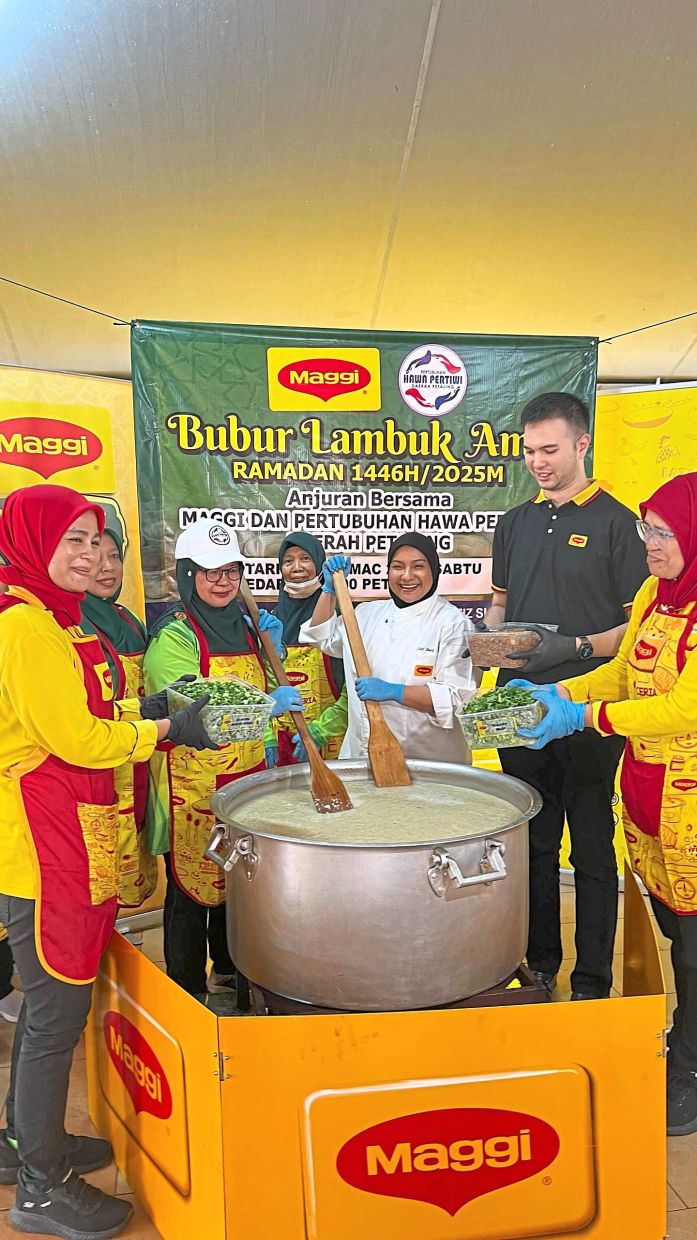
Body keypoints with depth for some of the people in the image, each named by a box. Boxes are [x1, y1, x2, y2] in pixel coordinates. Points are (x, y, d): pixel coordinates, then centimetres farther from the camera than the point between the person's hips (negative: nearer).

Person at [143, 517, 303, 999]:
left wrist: (272, 650, 2)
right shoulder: (173, 635, -11)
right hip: (192, 784, -6)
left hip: (245, 778, 7)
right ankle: (188, 991, 20)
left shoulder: (243, 626, 10)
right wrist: (265, 705, -29)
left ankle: (229, 971, 37)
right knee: (192, 887, 3)